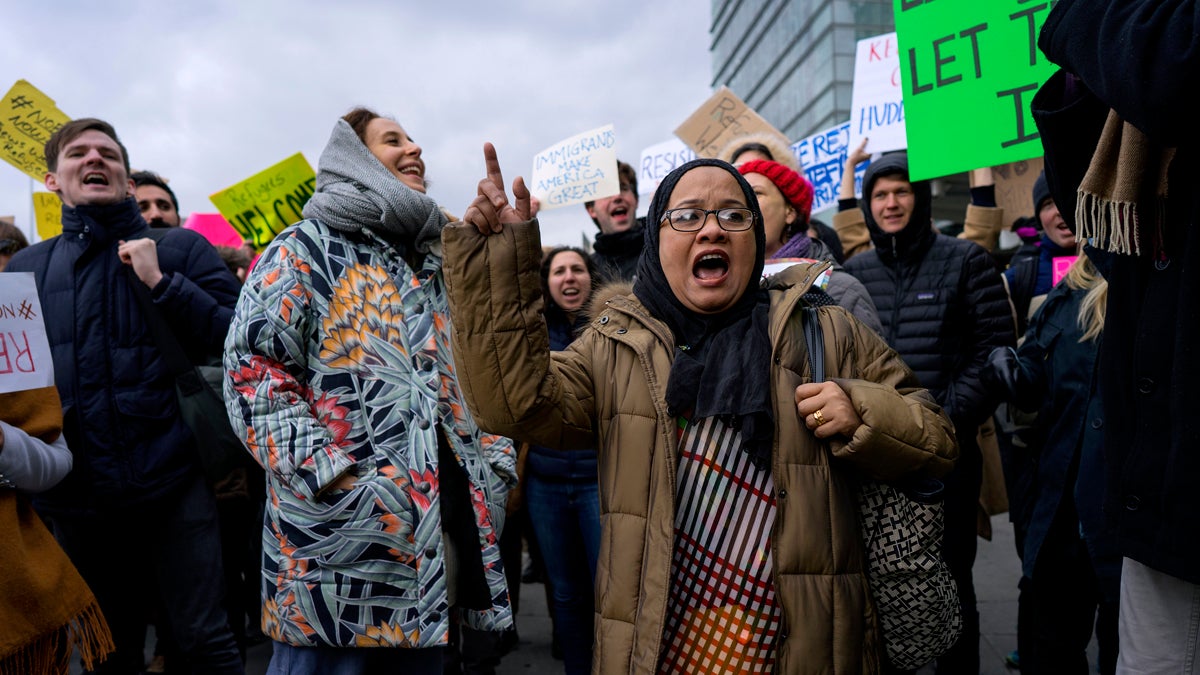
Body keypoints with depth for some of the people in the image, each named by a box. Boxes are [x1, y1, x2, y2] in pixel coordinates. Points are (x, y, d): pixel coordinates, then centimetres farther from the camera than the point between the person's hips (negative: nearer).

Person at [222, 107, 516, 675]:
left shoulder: (434, 267, 21)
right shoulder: (307, 248, -1)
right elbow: (252, 365, -11)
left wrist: (490, 464, 11)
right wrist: (330, 476, -19)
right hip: (343, 533, -7)